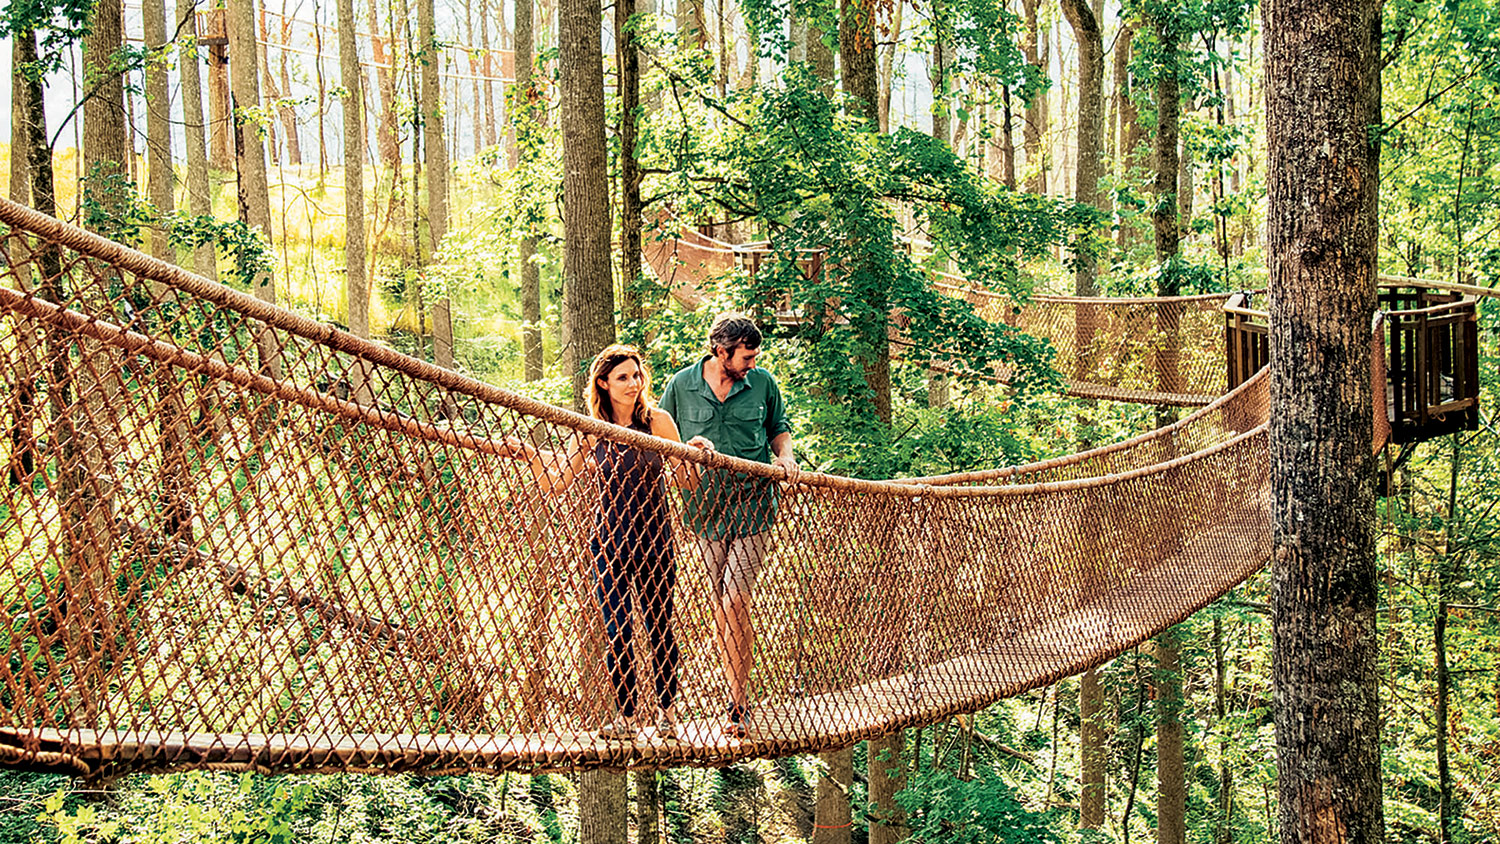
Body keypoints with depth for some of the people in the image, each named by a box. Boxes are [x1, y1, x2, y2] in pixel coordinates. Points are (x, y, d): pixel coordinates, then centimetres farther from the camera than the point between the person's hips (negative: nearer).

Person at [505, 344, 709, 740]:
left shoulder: (657, 421, -4)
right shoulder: (590, 431, 0)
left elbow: (686, 482, 0)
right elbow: (555, 484, 2)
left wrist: (696, 456, -20)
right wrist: (530, 455, -11)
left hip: (653, 540, -1)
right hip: (608, 542, 1)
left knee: (659, 628, 6)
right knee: (617, 633, 0)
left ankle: (667, 709, 25)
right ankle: (627, 715, 15)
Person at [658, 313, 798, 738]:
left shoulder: (762, 383, 2)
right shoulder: (681, 385, 0)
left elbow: (779, 428, 17)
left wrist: (785, 456, -2)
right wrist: (688, 447, -11)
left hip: (752, 508, -2)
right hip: (705, 508, 2)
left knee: (734, 603, -11)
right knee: (719, 605, 7)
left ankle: (737, 703, -4)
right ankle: (738, 689, 19)